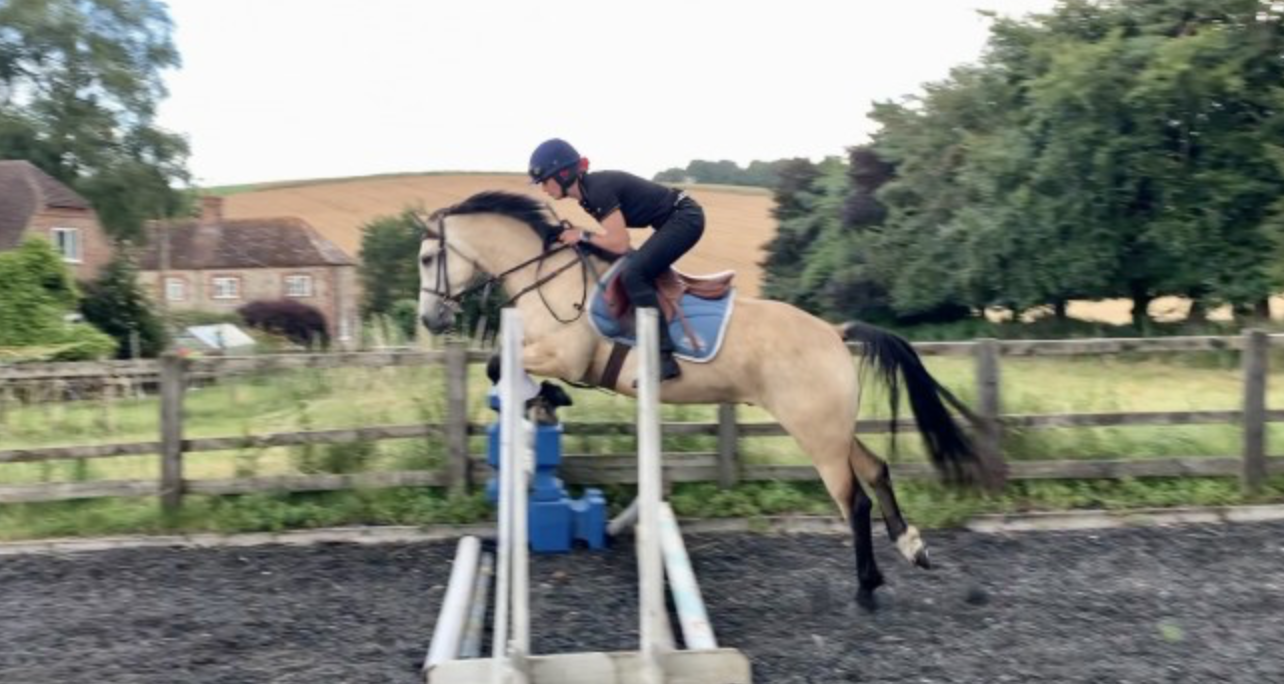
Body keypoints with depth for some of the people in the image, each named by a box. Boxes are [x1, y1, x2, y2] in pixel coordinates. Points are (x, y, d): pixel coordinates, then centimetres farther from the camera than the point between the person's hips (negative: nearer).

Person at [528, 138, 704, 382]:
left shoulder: (598, 189, -23)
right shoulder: (587, 191, 6)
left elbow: (620, 244, -24)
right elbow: (616, 233, 15)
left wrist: (583, 235, -13)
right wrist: (570, 234, 5)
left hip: (685, 218, -10)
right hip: (675, 220, 10)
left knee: (633, 275, -19)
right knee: (637, 273, 18)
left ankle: (664, 357, -21)